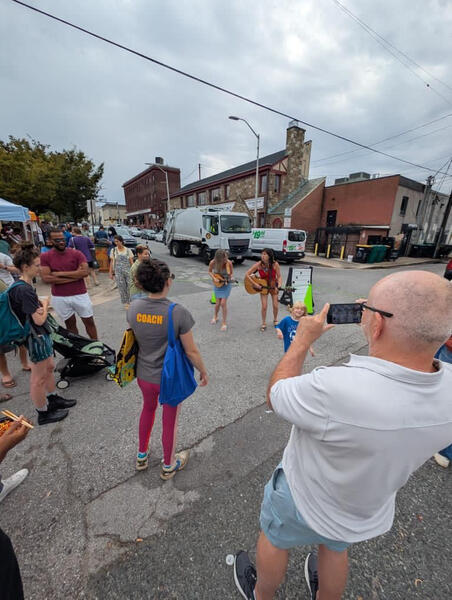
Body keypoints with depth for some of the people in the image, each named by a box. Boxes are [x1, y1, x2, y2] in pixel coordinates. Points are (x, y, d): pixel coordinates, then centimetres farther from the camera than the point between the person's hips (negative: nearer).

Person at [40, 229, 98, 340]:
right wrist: (75, 276, -15)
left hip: (80, 294, 0)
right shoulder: (45, 257, -2)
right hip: (59, 298, 1)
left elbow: (85, 272, -16)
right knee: (70, 323, 15)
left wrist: (60, 273, -15)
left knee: (89, 322, 9)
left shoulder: (77, 254, -4)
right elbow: (46, 278, -13)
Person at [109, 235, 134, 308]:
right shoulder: (114, 250, 5)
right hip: (118, 272, 1)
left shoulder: (128, 250, 3)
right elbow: (112, 262, 7)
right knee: (121, 288, 1)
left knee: (129, 287, -3)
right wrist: (111, 273, 4)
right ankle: (125, 303, 13)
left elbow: (131, 261, 3)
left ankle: (130, 302, 12)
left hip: (128, 271, 0)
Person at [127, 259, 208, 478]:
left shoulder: (133, 307, -13)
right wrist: (203, 371, -2)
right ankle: (168, 466, 46)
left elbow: (135, 338, 4)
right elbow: (191, 351, -20)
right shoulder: (178, 312, -28)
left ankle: (141, 456, 54)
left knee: (148, 409, 31)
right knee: (170, 420, 20)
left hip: (143, 374, 5)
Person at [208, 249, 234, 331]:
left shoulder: (228, 263, -22)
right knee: (218, 303, 7)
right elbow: (210, 271, 1)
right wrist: (214, 278, -15)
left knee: (223, 303, -7)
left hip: (226, 284, -1)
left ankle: (224, 323, 10)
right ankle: (215, 317, 39)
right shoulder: (212, 263, -19)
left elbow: (231, 273, -6)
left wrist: (231, 277, -28)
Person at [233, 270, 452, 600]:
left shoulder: (335, 389, -46)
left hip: (304, 502, -4)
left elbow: (275, 395, -25)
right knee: (336, 548, 37)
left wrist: (304, 339, -18)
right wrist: (377, 325, -7)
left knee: (273, 540, 30)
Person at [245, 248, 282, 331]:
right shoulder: (258, 264, -21)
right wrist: (255, 284, -22)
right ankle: (264, 324, 16)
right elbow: (247, 274, -17)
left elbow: (279, 276, -11)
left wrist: (279, 285, -28)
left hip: (273, 286, 1)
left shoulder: (275, 264, -20)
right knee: (264, 306, -6)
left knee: (275, 305, 4)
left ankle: (275, 320, 34)